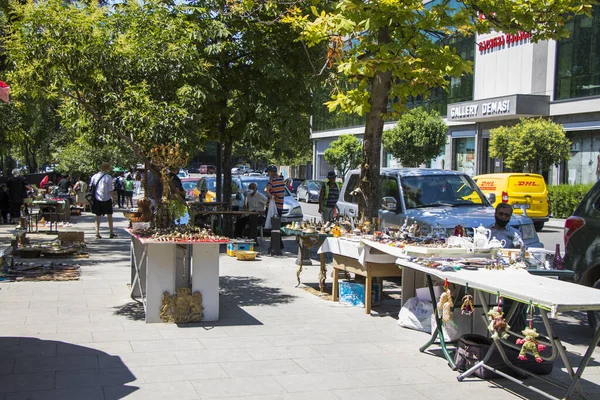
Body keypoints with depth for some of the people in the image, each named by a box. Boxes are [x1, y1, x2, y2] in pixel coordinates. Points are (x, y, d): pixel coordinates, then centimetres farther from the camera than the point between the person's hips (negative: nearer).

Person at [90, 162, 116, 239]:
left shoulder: (94, 177, 3)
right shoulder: (108, 177, -11)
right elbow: (110, 190, -12)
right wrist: (113, 198, -1)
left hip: (96, 199, 4)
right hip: (106, 199, -4)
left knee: (98, 216, 9)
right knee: (109, 216, 9)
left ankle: (97, 233, 4)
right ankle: (111, 233, 14)